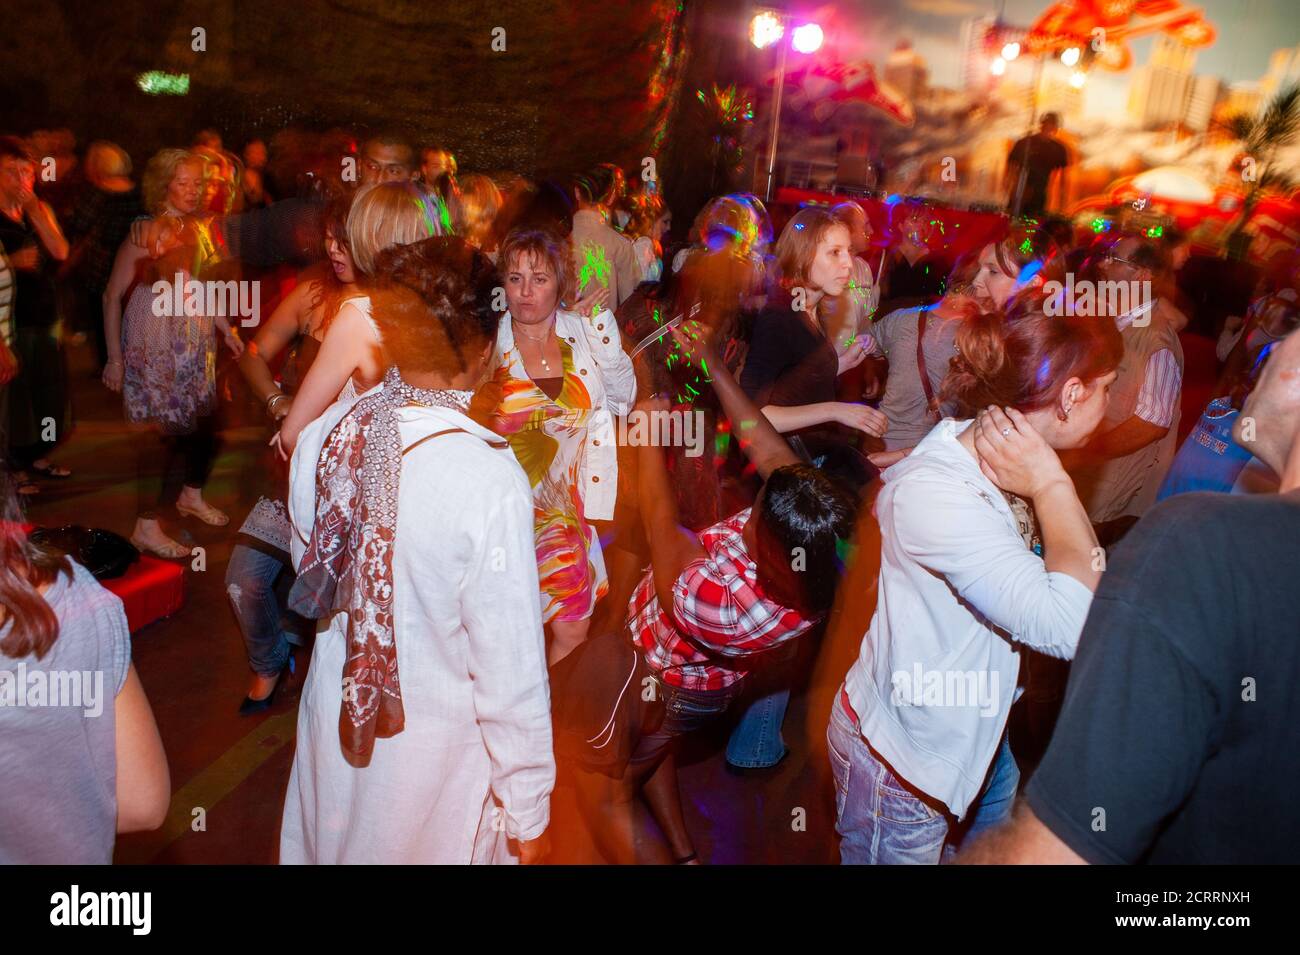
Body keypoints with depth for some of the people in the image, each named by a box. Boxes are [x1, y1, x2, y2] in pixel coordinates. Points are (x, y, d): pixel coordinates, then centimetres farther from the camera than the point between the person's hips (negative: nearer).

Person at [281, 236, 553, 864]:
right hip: (433, 747, -4)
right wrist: (529, 816, -10)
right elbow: (510, 670, -23)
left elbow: (313, 573, 5)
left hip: (336, 719, 5)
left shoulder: (324, 434, -12)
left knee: (331, 847, 27)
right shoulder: (489, 479, -29)